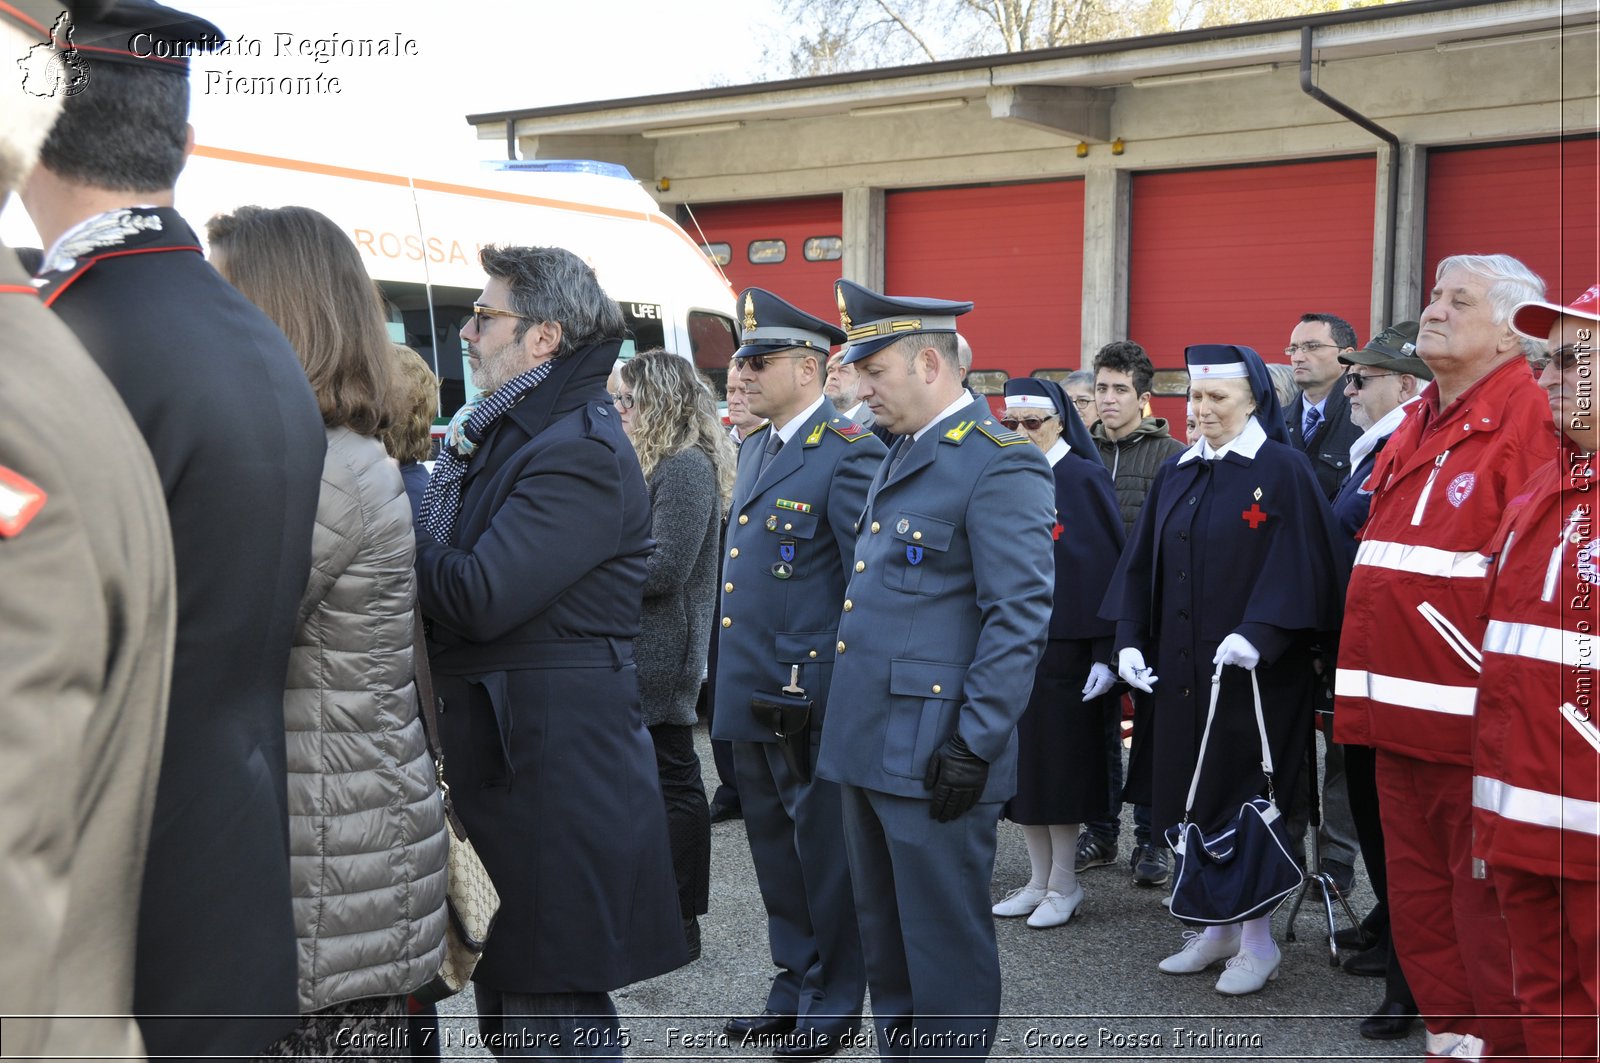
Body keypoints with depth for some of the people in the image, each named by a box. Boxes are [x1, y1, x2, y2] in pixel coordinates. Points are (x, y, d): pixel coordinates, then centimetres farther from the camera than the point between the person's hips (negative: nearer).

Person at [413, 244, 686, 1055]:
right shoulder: (509, 434, 15)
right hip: (500, 763, 10)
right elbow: (460, 581, 13)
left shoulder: (581, 450, -16)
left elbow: (480, 598, -22)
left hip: (553, 773, -10)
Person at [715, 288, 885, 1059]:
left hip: (812, 699, -8)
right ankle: (795, 986, 32)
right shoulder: (756, 446, 13)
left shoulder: (849, 454, -15)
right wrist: (732, 675, 16)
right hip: (750, 692, 8)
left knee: (822, 850, 5)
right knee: (774, 846, 17)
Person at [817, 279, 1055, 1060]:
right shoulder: (902, 455, 15)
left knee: (944, 937, 3)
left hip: (933, 756, -9)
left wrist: (974, 746, -18)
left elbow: (1019, 618, -17)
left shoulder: (1000, 466, -14)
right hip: (870, 743, 9)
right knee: (883, 933, 17)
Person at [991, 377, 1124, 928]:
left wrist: (1105, 652, -14)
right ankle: (1039, 878, 21)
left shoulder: (1084, 479, -7)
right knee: (1021, 759, 9)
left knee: (1058, 758, 1)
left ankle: (1064, 883, 14)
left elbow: (1108, 567, -10)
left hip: (1062, 648, -5)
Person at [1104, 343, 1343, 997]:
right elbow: (1142, 564, 12)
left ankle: (1258, 940, 11)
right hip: (1181, 670, 6)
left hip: (1254, 671, -6)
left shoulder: (1282, 471, -6)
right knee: (1193, 797, 9)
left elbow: (1298, 566, -14)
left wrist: (1257, 635, -26)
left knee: (1245, 797, -1)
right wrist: (1131, 641, 1)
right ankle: (1218, 927, 22)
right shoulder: (1176, 476, 12)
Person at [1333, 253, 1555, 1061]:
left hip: (1478, 722, -8)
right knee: (1418, 900, 17)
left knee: (1487, 905, 1)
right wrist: (1365, 684, 16)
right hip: (1402, 715, 8)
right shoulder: (1417, 425, 16)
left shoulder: (1530, 419, -10)